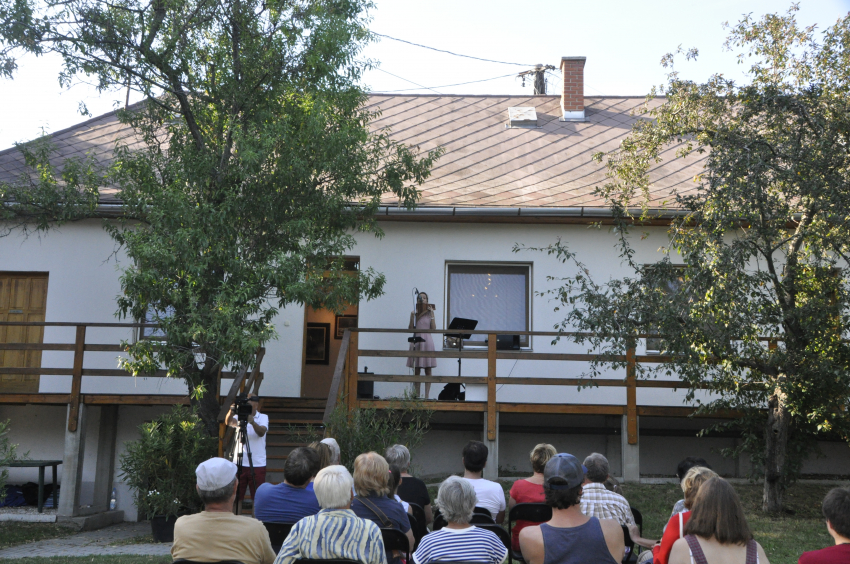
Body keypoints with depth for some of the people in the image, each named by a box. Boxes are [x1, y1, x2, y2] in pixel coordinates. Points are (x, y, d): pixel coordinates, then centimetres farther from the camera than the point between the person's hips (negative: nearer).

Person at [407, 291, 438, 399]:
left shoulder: (430, 313, 5)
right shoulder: (414, 313, 7)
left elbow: (433, 328, -5)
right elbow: (410, 329, 2)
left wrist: (432, 314, -7)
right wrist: (412, 317, -9)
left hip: (427, 341, -1)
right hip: (416, 341, 1)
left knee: (428, 370, -1)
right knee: (417, 370, 3)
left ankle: (426, 395, 1)